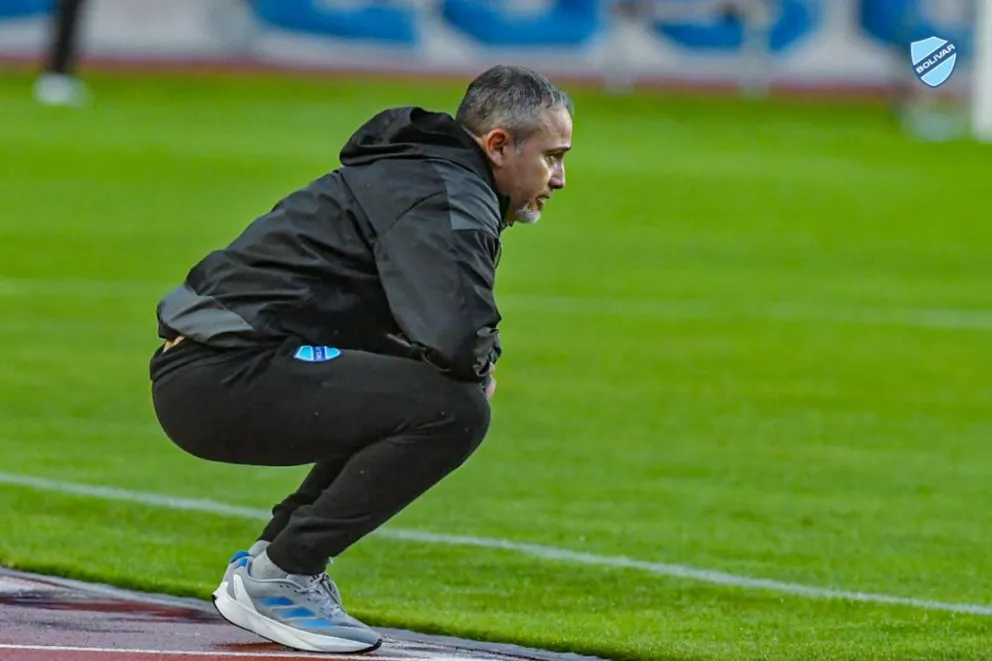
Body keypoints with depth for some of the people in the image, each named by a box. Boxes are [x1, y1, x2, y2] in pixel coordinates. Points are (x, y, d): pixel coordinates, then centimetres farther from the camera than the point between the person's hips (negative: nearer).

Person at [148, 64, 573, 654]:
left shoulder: (426, 175, 21)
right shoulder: (445, 198, -12)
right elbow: (457, 340, -27)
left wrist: (475, 361, 7)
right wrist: (481, 366, -4)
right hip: (224, 377, -11)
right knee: (453, 410, -20)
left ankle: (274, 559, 17)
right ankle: (274, 578, -10)